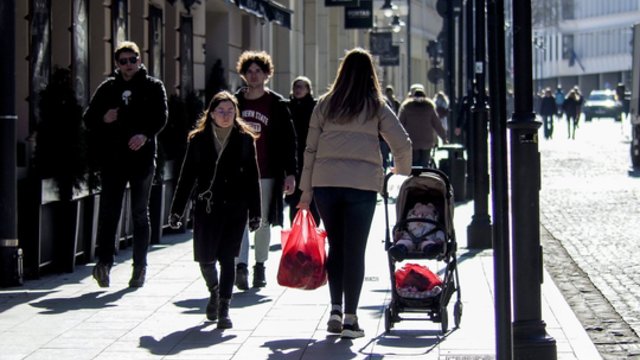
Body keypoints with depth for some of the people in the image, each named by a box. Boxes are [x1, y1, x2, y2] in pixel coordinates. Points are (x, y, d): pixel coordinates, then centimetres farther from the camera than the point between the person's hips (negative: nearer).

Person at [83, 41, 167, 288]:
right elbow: (89, 118, 13)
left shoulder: (153, 87, 6)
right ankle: (104, 262, -4)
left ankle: (140, 266, 12)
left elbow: (161, 117, -7)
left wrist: (145, 135, -26)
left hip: (141, 157, -1)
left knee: (140, 214, 6)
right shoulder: (108, 88, 12)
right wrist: (104, 119, -10)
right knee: (108, 212, -4)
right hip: (112, 159, 1)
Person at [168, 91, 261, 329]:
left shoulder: (245, 139, 4)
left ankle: (223, 309, 1)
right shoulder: (198, 139, 4)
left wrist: (255, 212, 0)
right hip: (206, 207, 1)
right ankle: (214, 292, 34)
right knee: (205, 258, 3)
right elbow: (187, 176, 7)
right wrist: (177, 210, 4)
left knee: (227, 258, -5)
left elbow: (252, 178, 4)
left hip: (235, 209, -1)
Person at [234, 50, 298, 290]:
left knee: (263, 222, 8)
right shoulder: (235, 102, 9)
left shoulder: (276, 104, 3)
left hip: (267, 173, -1)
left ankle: (260, 266, 19)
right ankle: (241, 266, -16)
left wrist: (290, 173, -4)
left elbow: (288, 140, 3)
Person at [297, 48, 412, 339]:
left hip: (325, 182, 2)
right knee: (355, 250, 3)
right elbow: (402, 145, -1)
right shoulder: (377, 106, 3)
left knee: (335, 246, 14)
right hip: (362, 184, -2)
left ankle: (335, 310, 6)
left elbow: (310, 149, 8)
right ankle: (350, 318, 2)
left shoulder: (325, 104, 9)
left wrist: (306, 191, 11)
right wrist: (403, 174, 17)